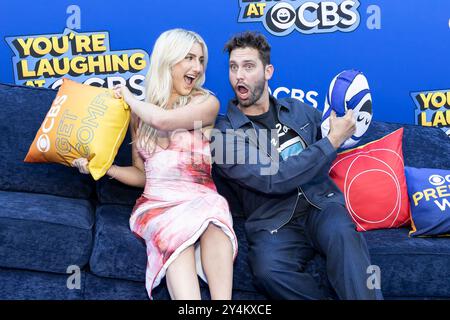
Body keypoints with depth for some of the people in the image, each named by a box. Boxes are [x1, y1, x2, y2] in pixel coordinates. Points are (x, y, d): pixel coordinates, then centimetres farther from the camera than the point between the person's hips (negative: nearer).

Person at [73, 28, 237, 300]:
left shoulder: (207, 102, 3)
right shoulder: (139, 111, 14)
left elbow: (162, 120, -16)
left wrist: (129, 97, 3)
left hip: (200, 199, -1)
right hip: (156, 204, 1)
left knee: (210, 221, -38)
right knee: (177, 231, -35)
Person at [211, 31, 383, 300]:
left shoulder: (298, 110, 16)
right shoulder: (224, 134, 0)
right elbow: (273, 179, -13)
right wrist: (332, 141, -10)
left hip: (323, 204, 3)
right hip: (274, 222, -2)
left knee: (342, 232, -33)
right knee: (268, 270, -34)